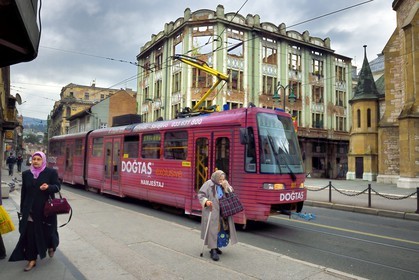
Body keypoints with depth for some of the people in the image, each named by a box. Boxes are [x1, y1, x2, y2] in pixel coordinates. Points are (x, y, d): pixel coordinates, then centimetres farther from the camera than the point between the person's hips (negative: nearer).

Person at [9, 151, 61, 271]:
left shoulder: (51, 172, -6)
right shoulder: (26, 174, 5)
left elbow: (57, 187, -8)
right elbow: (23, 192, 10)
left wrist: (48, 187, -30)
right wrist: (22, 209, 10)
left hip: (46, 208, -3)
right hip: (30, 209, 3)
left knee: (47, 230, 10)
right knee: (30, 234, 2)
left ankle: (51, 246, 42)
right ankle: (32, 259, 13)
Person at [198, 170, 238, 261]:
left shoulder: (225, 184, 10)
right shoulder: (209, 184, -8)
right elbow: (200, 195, -7)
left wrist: (226, 187, -10)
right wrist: (206, 201, -24)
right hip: (212, 212, -6)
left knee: (223, 229, 11)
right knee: (213, 230, -7)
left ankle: (216, 247, 29)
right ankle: (213, 251, -2)